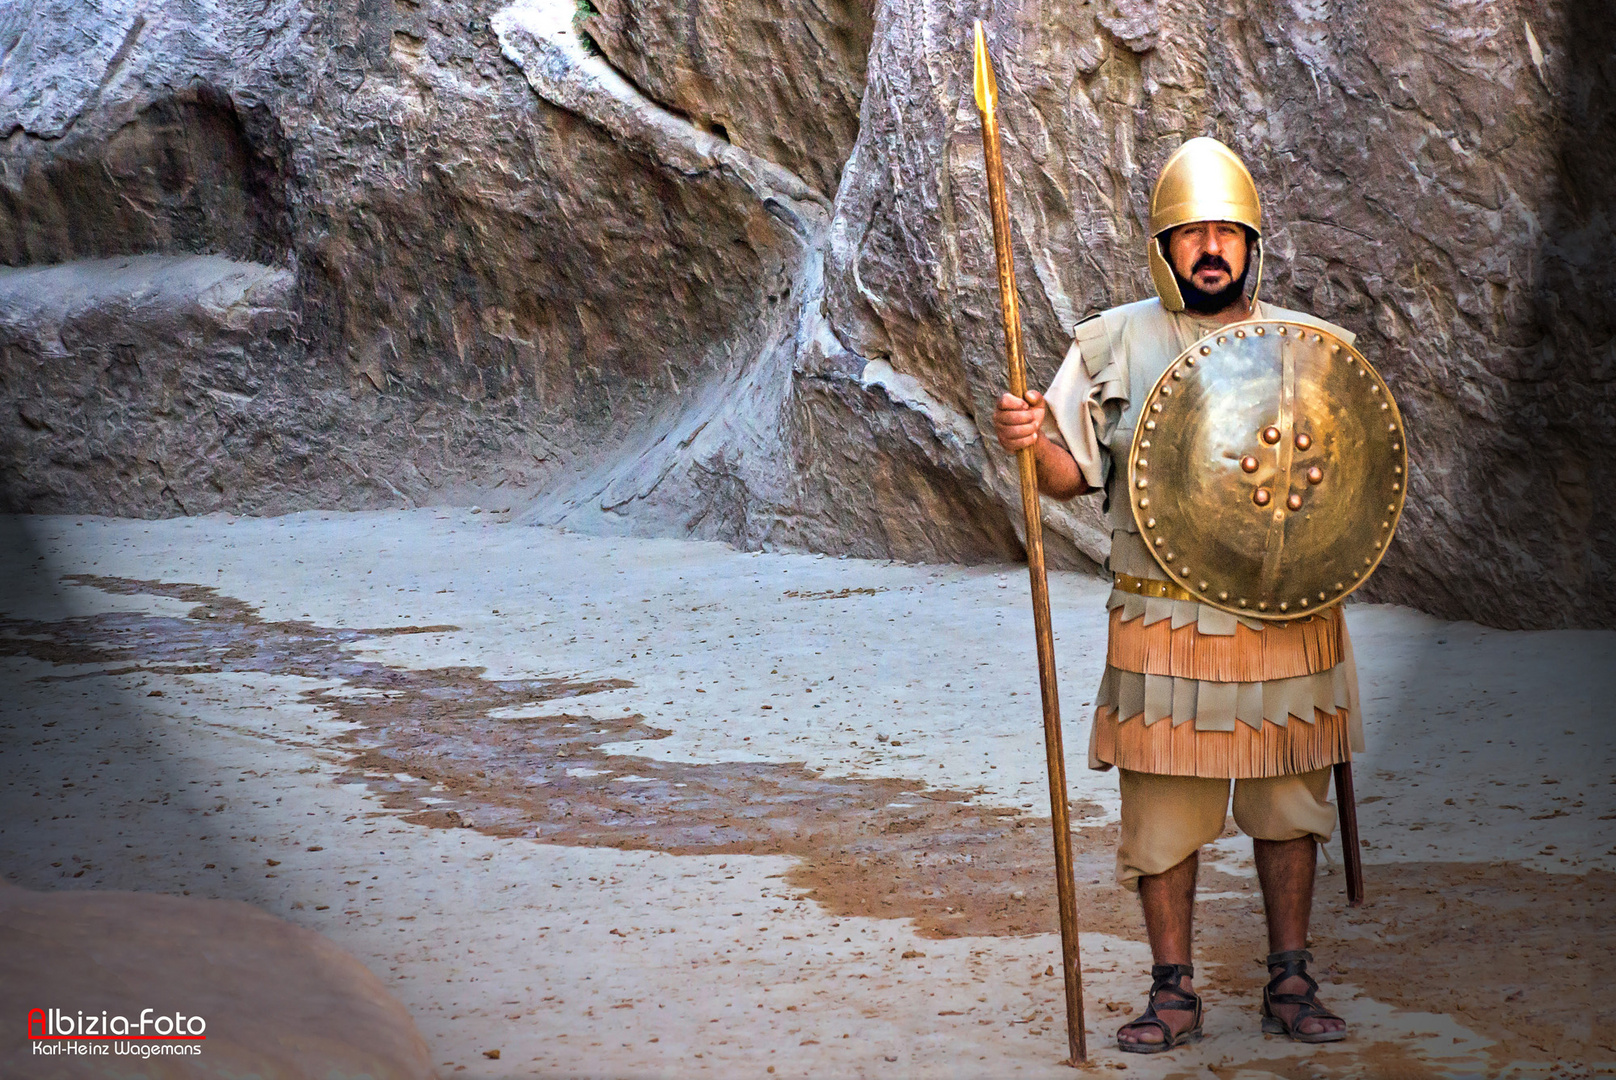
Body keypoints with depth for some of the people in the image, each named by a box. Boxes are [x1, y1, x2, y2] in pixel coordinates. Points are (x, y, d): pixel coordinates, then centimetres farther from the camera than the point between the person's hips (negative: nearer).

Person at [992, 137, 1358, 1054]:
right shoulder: (1117, 343, 3)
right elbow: (1072, 472, 2)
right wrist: (1031, 438, -19)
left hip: (1287, 617, 2)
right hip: (1165, 624, -1)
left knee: (1290, 803, 9)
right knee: (1163, 810, 3)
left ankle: (1291, 985, 24)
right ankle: (1175, 994, 16)